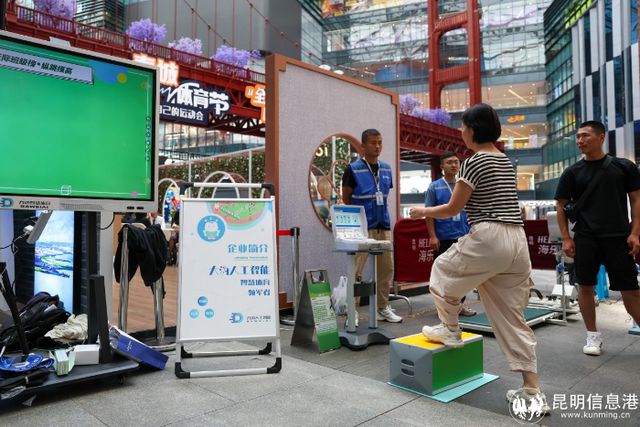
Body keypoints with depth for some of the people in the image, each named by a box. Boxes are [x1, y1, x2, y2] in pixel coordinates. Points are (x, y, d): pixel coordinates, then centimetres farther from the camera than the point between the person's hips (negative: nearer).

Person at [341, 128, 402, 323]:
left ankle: (383, 307, 24)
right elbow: (345, 199, -2)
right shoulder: (353, 169, -5)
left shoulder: (386, 168, 10)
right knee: (356, 270, -4)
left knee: (386, 268, 11)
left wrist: (383, 216, 12)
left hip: (384, 225, 6)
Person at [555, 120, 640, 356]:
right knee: (585, 286, 3)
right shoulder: (572, 172, 4)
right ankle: (593, 336, 17)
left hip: (618, 237, 0)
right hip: (585, 238, 1)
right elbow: (561, 206, 6)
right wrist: (566, 238, -2)